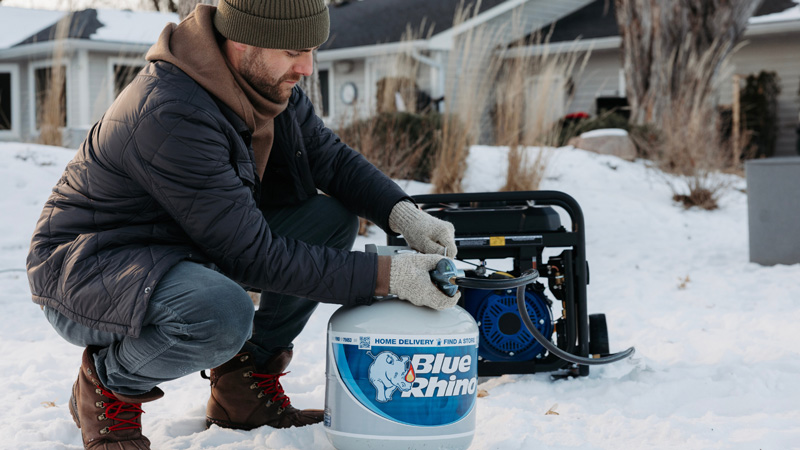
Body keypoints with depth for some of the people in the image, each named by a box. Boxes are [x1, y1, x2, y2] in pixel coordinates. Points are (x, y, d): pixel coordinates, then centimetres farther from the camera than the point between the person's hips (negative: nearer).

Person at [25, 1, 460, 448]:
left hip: (187, 250, 9)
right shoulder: (172, 114, -32)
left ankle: (245, 381, 6)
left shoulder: (268, 79, -6)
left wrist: (403, 214, -14)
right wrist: (385, 275, -30)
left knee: (334, 218, -4)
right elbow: (255, 256, -30)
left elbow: (331, 157, 6)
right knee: (223, 312, -39)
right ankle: (110, 384, -6)